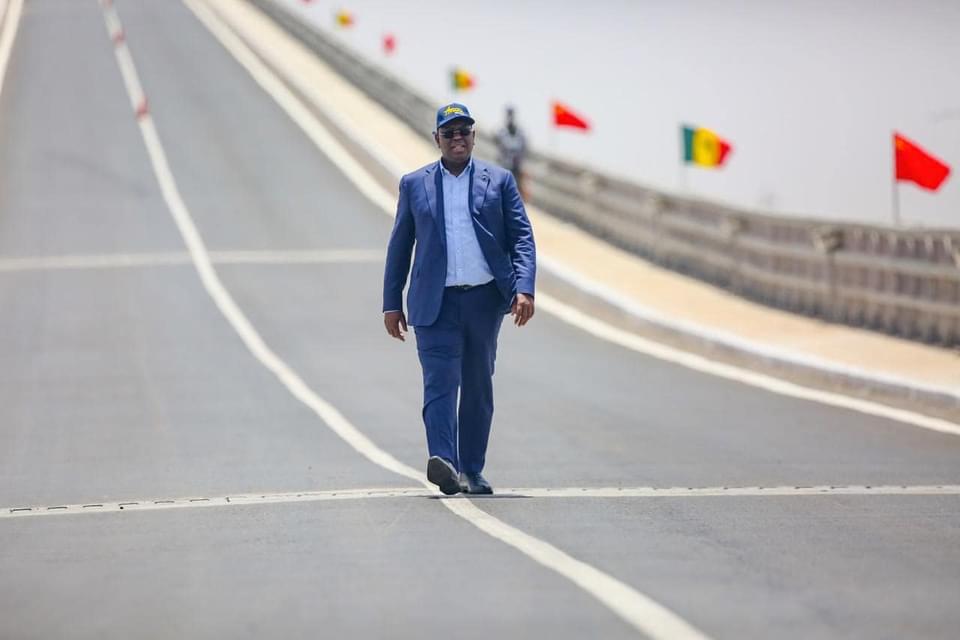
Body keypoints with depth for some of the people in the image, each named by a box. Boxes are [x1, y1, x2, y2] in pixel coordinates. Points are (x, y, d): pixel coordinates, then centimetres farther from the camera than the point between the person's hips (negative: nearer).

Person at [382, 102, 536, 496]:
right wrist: (391, 304, 8)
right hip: (436, 302, -1)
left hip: (485, 300, 2)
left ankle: (471, 471, 17)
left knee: (478, 386, 9)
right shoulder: (414, 185, 9)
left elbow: (522, 237, 3)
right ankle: (443, 463, -30)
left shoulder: (499, 181, 8)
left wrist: (524, 289, -11)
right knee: (440, 382, -15)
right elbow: (399, 247, 12)